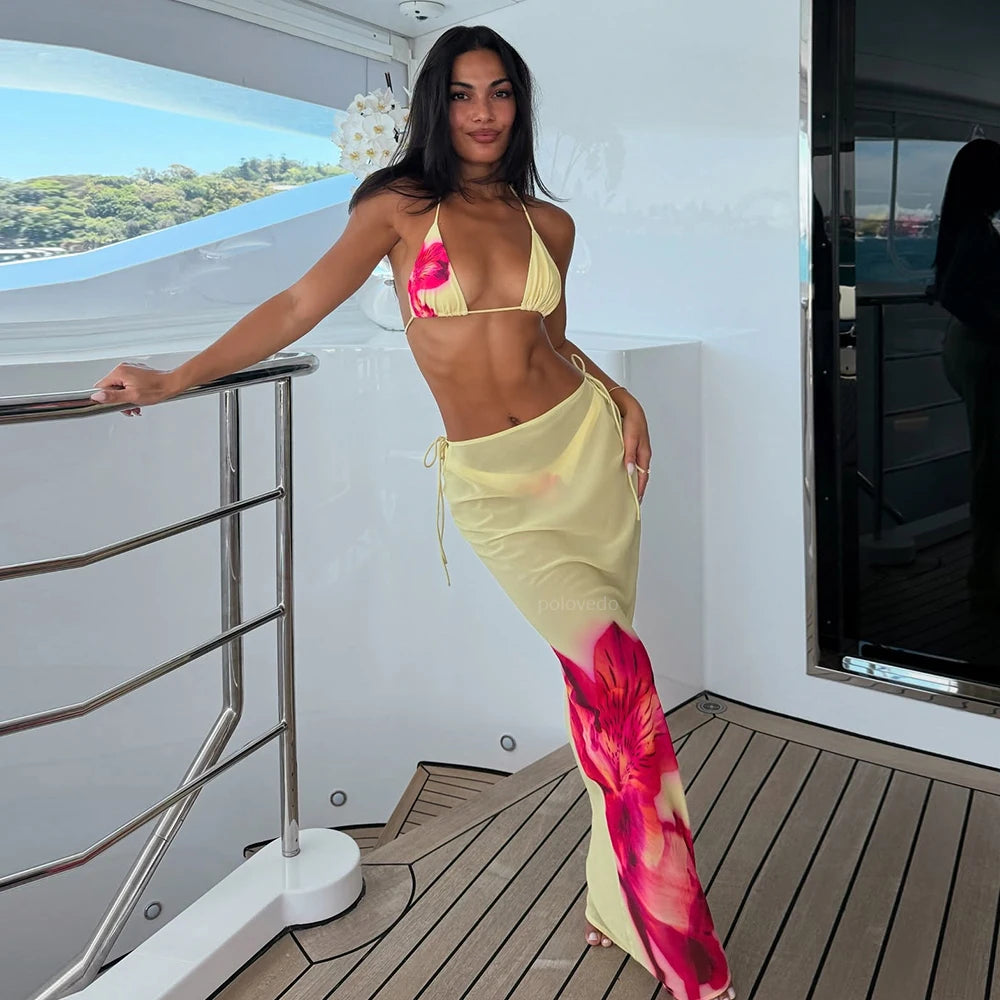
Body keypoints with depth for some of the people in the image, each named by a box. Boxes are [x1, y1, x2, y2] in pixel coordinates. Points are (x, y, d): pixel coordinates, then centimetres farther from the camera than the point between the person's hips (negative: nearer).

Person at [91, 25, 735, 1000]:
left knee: (599, 676, 3)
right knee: (612, 661, -16)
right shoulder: (401, 208, 0)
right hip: (492, 482, -4)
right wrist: (173, 380, -5)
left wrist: (620, 394, 6)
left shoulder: (549, 222, 10)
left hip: (584, 445, 4)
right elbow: (298, 306, -2)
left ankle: (613, 899, 21)